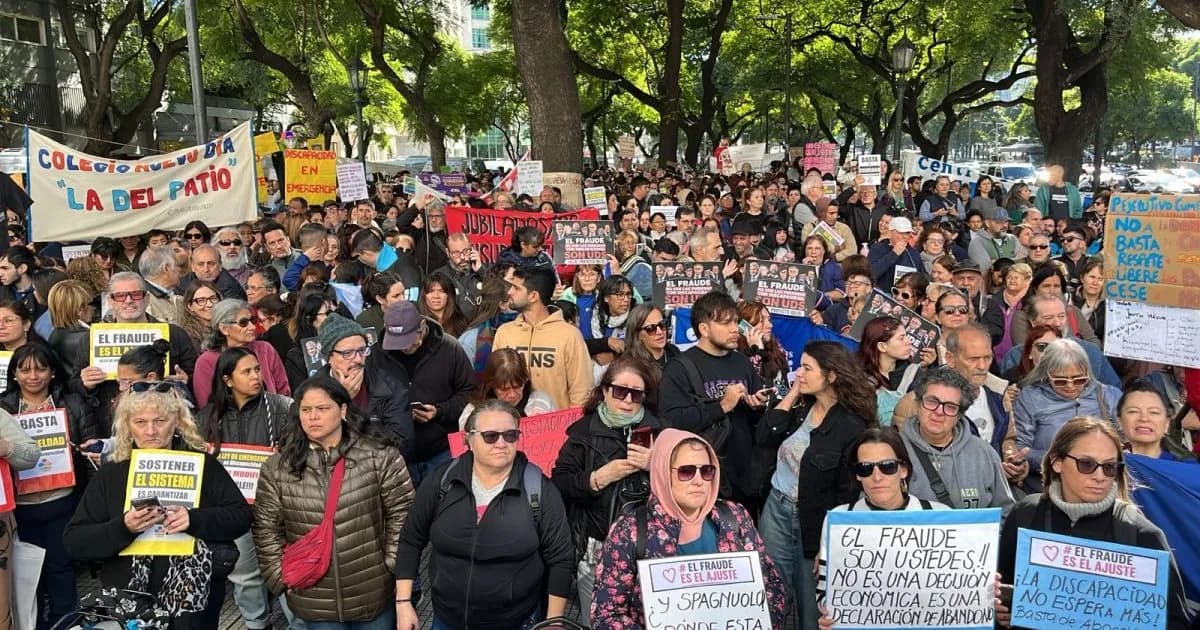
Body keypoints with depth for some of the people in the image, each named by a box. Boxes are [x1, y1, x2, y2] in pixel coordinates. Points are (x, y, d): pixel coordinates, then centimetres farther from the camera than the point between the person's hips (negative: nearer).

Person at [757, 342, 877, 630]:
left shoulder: (852, 426, -16)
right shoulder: (801, 406, 4)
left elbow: (847, 492, -14)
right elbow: (765, 438, -6)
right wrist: (791, 395, -7)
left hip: (813, 519, -6)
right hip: (776, 509, 6)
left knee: (810, 601, 9)